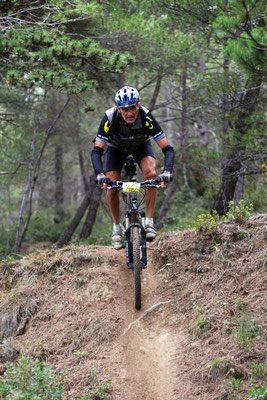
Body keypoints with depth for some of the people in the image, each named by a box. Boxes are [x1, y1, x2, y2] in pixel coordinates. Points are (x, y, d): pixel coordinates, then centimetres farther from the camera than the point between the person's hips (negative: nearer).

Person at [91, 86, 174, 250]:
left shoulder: (146, 117, -36)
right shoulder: (110, 118, -36)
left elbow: (168, 148, -36)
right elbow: (96, 151, -36)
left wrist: (167, 171, -53)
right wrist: (100, 174, -53)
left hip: (141, 145, 0)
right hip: (116, 148, 0)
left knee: (151, 173, -28)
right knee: (112, 187, -14)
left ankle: (149, 222, -17)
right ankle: (117, 227, 8)